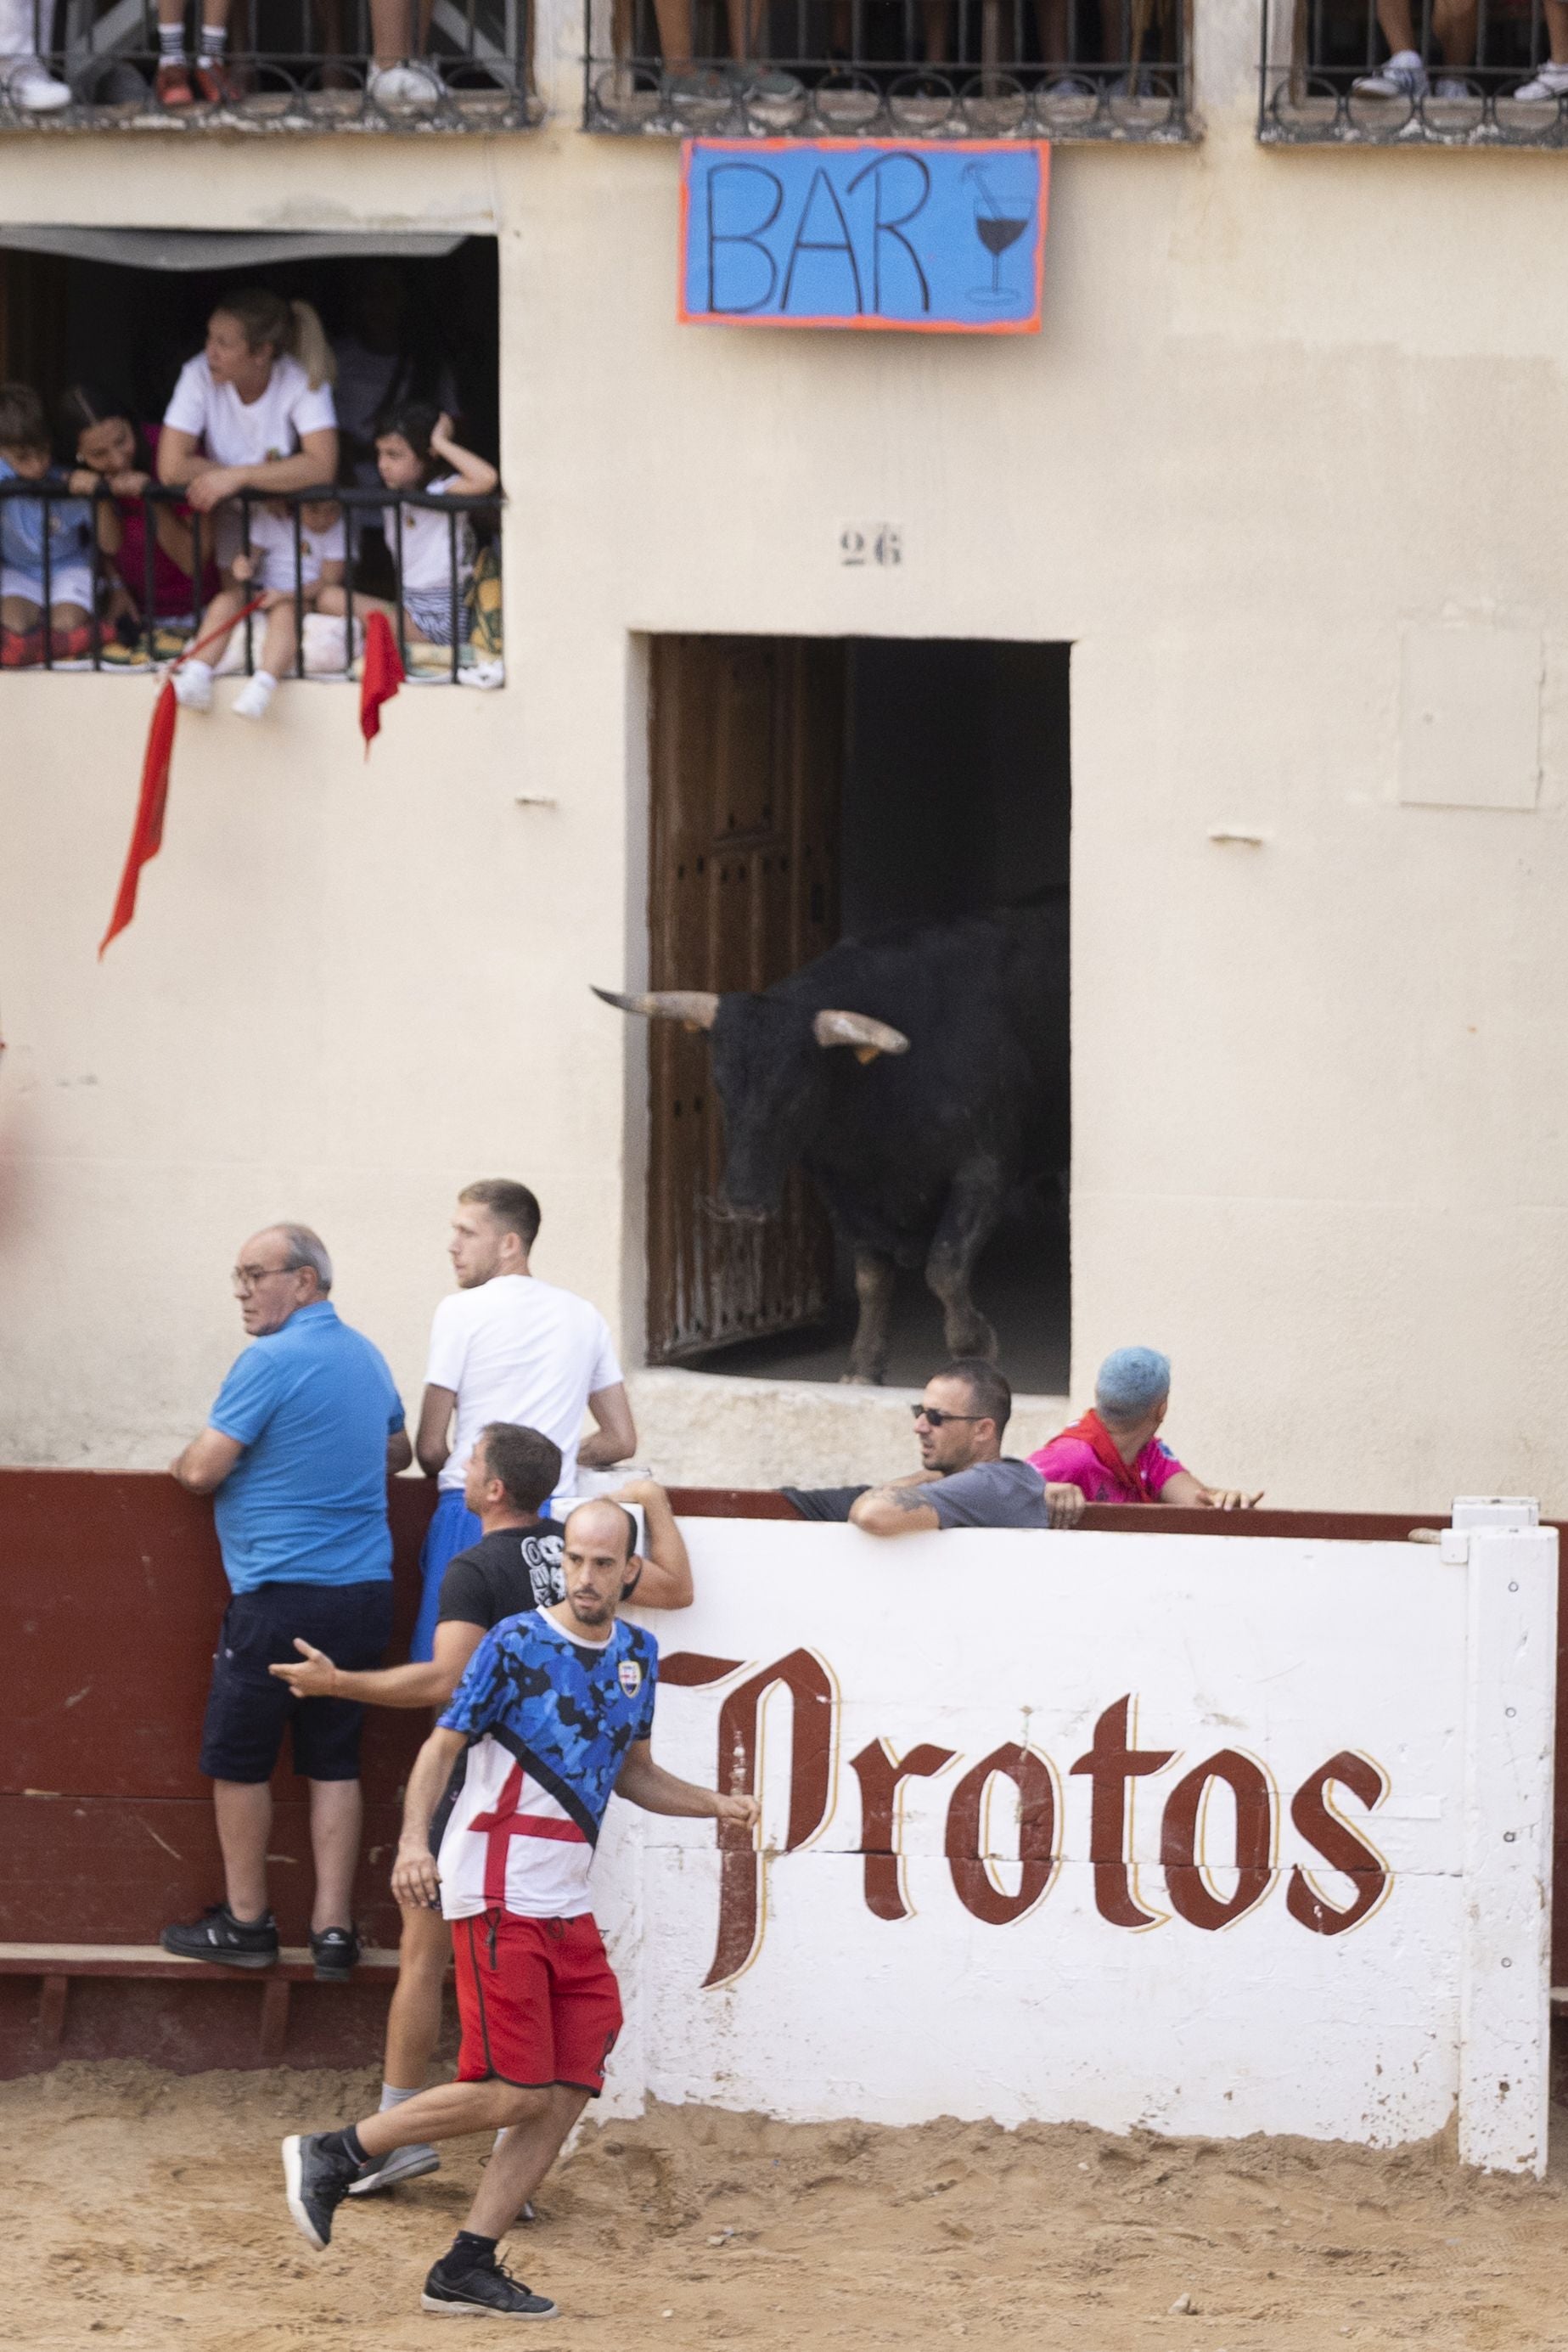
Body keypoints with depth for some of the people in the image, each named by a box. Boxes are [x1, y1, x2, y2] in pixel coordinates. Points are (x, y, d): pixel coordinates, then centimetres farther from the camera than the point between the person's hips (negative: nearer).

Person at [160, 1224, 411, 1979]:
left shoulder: (271, 1362, -15)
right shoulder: (366, 1357, 12)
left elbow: (203, 1469, -13)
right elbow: (396, 1451, 29)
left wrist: (185, 1460, 8)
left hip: (281, 1597, -7)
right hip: (364, 1592, 8)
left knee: (238, 1760, 5)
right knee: (333, 1763, 9)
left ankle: (245, 1922, 11)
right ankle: (333, 1928, 6)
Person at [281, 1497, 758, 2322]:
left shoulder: (637, 1654, 11)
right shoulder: (516, 1643, -9)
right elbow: (441, 1748, -10)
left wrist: (716, 1806, 9)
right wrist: (414, 1840, -26)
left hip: (569, 1909, 7)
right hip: (499, 1898, -7)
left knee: (567, 2094, 1)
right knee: (515, 2092, -12)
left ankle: (467, 2269, 6)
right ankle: (333, 2155, 2)